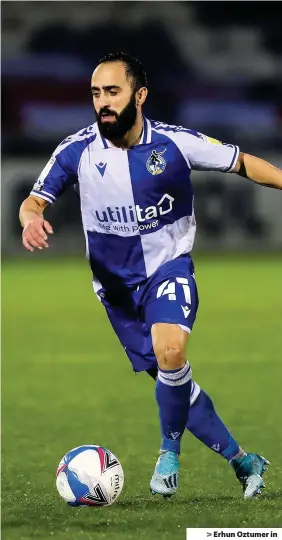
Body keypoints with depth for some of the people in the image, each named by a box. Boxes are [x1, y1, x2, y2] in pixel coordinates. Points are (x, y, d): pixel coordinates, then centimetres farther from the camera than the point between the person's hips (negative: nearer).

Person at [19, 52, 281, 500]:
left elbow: (241, 162, -2)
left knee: (169, 349, -32)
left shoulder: (175, 143, -14)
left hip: (169, 266, -3)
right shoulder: (77, 151, -10)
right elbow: (35, 200, -4)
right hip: (117, 283, 3)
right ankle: (243, 461, 23)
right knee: (174, 382, 6)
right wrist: (31, 219, -27)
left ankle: (170, 448, -10)